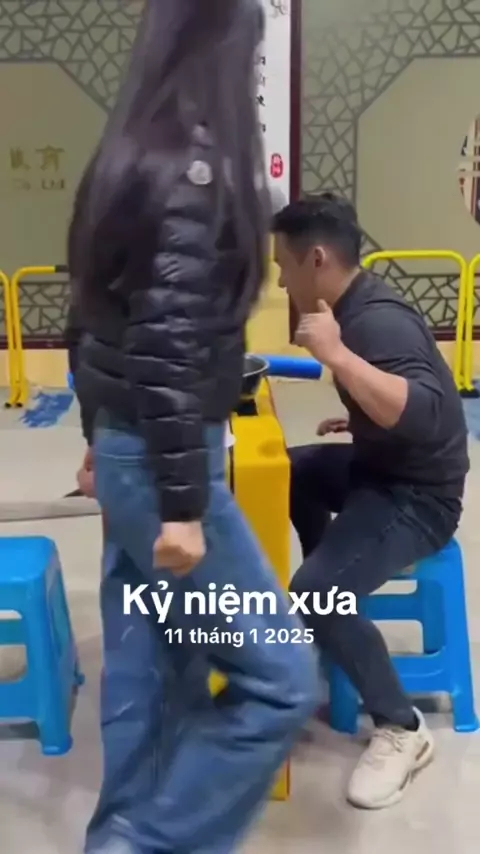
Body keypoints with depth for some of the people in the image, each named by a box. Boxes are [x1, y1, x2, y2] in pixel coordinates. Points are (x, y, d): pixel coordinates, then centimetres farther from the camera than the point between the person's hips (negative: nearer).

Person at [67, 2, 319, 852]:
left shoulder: (133, 155, 11)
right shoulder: (193, 167, -16)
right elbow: (171, 346, -22)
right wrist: (183, 504, -19)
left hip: (125, 446, 9)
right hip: (161, 458, -9)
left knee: (146, 668, 19)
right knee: (281, 677, 2)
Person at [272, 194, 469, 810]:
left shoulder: (379, 320, -25)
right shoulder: (356, 307, 5)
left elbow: (422, 415, -42)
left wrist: (336, 354, -40)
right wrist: (357, 419, 16)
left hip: (419, 493, -10)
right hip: (381, 468, 11)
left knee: (312, 595, -24)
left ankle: (401, 731, -4)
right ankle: (336, 579, 34)